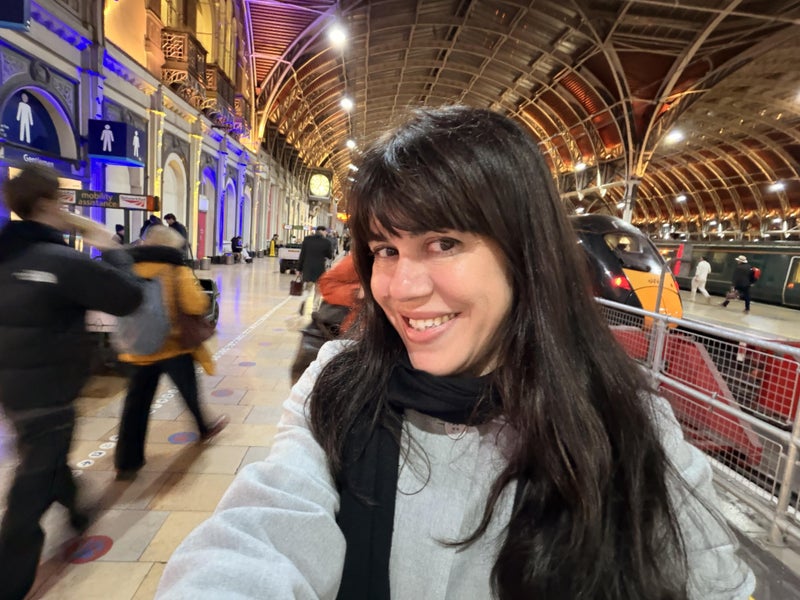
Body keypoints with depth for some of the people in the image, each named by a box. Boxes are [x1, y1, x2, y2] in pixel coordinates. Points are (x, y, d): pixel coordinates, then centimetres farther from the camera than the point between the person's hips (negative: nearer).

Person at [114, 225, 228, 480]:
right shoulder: (177, 270, -11)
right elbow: (196, 306, -20)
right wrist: (197, 291, 0)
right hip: (174, 346, -4)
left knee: (137, 403, 7)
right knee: (190, 392, 17)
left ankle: (127, 461, 11)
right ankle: (204, 428, 39)